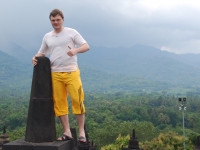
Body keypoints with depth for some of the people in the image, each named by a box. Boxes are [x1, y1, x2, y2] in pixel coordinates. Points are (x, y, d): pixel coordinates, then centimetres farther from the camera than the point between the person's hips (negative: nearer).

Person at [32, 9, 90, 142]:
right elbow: (42, 53, 23)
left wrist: (75, 50, -23)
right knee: (59, 102, 2)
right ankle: (67, 132, 9)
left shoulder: (71, 32, 3)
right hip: (55, 74, 4)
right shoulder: (47, 37, 15)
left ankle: (82, 131, 3)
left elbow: (86, 46, -2)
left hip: (71, 72, -4)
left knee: (77, 100, -7)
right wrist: (35, 58, -1)